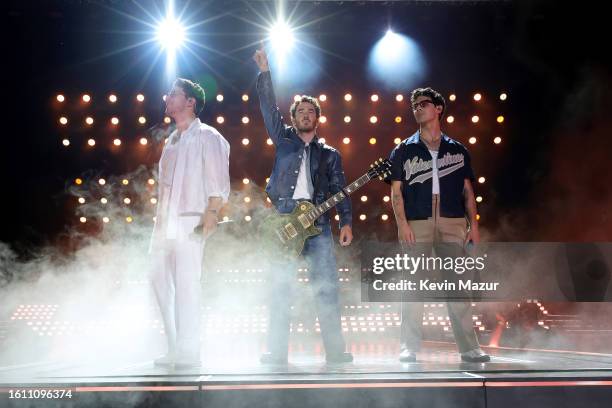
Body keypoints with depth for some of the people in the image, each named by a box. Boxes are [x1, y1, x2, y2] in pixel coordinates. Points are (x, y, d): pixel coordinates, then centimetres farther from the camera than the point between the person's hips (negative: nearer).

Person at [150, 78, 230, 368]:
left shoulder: (206, 136, -1)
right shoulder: (172, 140, 22)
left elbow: (218, 180, -9)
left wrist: (211, 212, -19)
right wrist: (159, 216, 18)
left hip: (189, 221, -8)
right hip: (165, 221, 8)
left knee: (186, 282, -9)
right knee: (160, 279, 6)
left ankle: (188, 352, -3)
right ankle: (174, 348, 14)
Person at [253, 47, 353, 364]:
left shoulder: (329, 155, 17)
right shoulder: (284, 140, 16)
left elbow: (339, 190, 9)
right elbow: (269, 108, 8)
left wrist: (346, 222, -3)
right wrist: (264, 72, 1)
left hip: (318, 223, 0)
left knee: (326, 286, -4)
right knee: (280, 287, -2)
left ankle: (335, 350, 1)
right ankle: (277, 352, 2)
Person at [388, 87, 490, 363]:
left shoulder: (457, 150, 15)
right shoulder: (404, 150, 10)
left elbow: (467, 190, 14)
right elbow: (396, 190, 4)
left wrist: (473, 224, 4)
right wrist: (402, 224, -7)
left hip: (453, 223, 1)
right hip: (417, 225, -1)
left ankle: (469, 348, 3)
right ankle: (409, 348, 4)